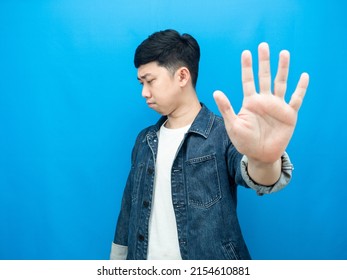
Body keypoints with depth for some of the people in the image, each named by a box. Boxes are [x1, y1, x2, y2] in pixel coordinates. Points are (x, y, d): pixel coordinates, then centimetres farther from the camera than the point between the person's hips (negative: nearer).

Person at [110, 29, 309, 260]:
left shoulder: (224, 134, -14)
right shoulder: (145, 141, 3)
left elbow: (249, 174, -37)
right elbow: (130, 209, 10)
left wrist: (263, 160, -58)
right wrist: (118, 256, 10)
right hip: (143, 257, 5)